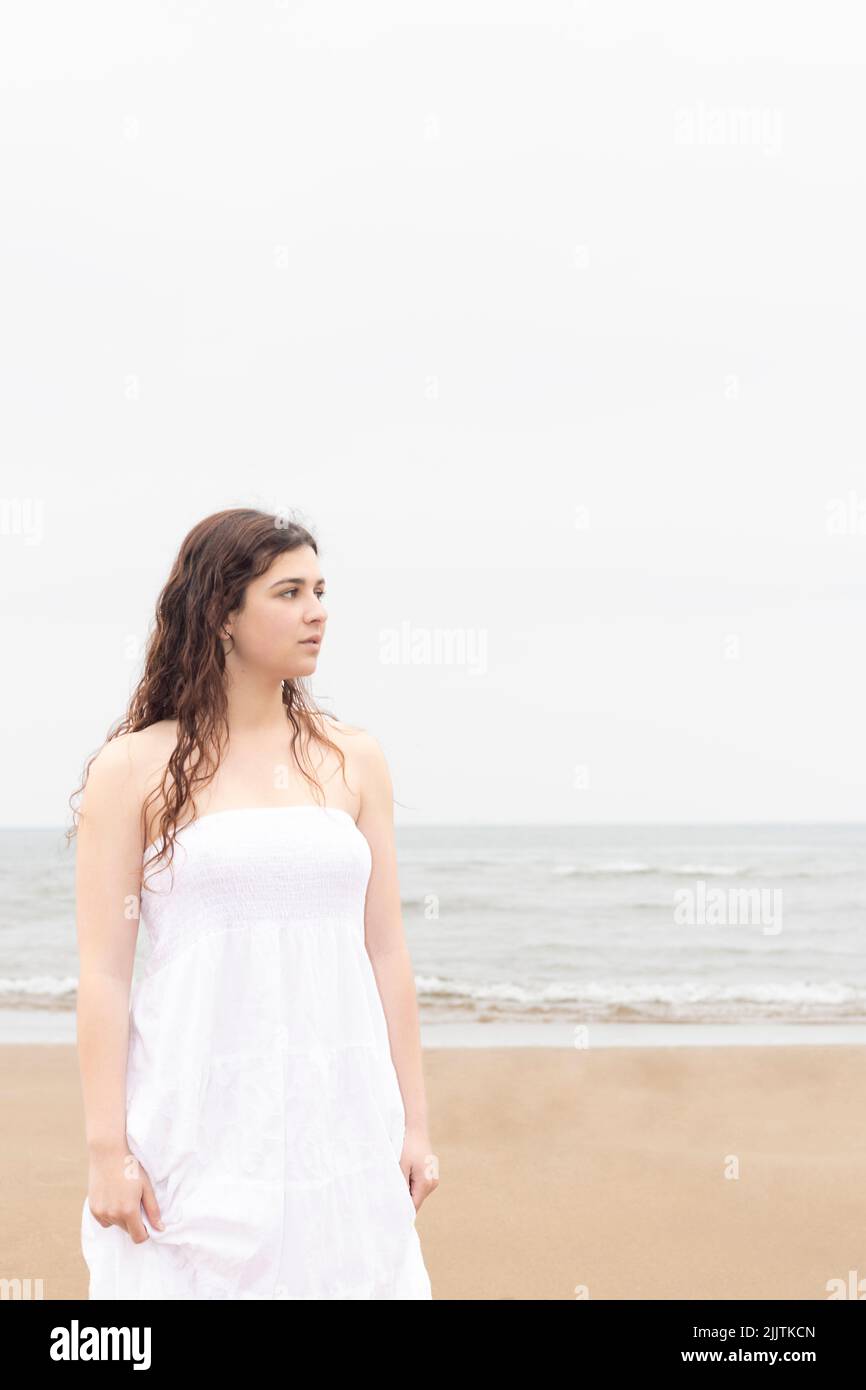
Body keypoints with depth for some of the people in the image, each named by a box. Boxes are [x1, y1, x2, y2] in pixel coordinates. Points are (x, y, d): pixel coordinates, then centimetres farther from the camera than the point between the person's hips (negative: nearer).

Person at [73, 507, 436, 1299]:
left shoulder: (353, 759, 8)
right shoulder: (135, 769, -2)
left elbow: (386, 951, 9)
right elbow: (104, 974, -4)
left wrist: (414, 1123, 8)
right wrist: (107, 1150, -8)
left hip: (340, 1118, 3)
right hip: (199, 1121, -3)